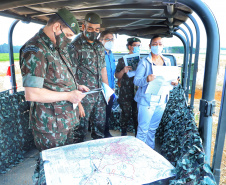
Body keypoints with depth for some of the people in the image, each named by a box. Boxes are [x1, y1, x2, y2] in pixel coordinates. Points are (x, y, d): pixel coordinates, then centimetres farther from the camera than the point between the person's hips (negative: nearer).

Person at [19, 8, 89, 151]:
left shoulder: (58, 47, 10)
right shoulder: (36, 51, -20)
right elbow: (32, 94, -27)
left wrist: (75, 86, 5)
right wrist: (68, 95, -21)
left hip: (66, 121, 9)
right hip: (50, 126, -9)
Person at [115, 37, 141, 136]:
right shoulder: (122, 60, 3)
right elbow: (117, 76, 3)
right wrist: (123, 71, -17)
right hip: (125, 93, -2)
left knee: (137, 114, 5)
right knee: (126, 114, 6)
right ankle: (123, 132, 29)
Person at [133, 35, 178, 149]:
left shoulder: (167, 61, 11)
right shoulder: (144, 62, -7)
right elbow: (136, 81, -12)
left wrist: (173, 83, -5)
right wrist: (146, 79, -32)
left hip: (161, 100, 5)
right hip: (146, 100, -5)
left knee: (153, 128, 17)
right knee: (143, 129, 1)